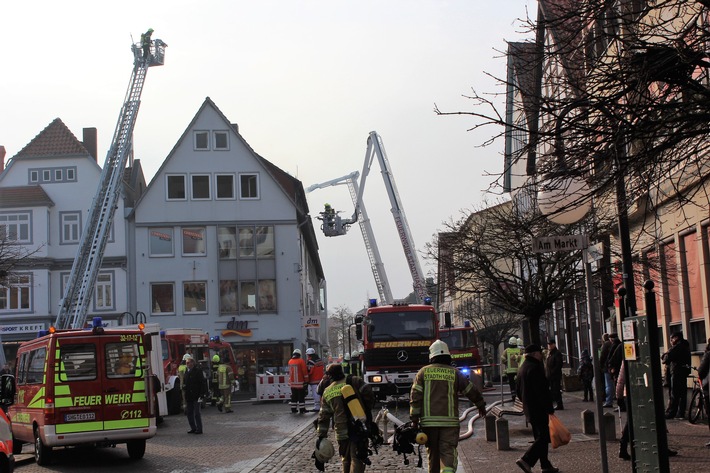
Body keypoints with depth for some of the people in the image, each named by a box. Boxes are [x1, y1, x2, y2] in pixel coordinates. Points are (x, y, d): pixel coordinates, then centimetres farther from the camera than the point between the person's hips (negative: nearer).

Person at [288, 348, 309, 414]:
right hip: (300, 382, -5)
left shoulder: (290, 361, 7)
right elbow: (305, 371, -12)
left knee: (294, 396, 13)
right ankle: (302, 410, 1)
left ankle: (293, 409, 16)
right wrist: (306, 381, -4)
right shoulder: (301, 361, -11)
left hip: (292, 383, 5)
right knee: (301, 396, 0)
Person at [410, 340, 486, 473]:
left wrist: (414, 419, 2)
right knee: (448, 452, -7)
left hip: (428, 420, 1)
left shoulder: (423, 372, 6)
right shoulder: (454, 373, 5)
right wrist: (481, 405, 28)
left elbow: (415, 396, 0)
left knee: (432, 452, 14)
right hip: (449, 421, -1)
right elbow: (471, 391, 12)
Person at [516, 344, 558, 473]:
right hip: (539, 409, -10)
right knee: (544, 436, -9)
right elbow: (541, 391, -22)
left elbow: (519, 390, 22)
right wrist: (549, 408, -19)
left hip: (529, 409, 10)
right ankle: (526, 460, -17)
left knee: (540, 437, 14)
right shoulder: (535, 368, -17)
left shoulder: (523, 368, 15)